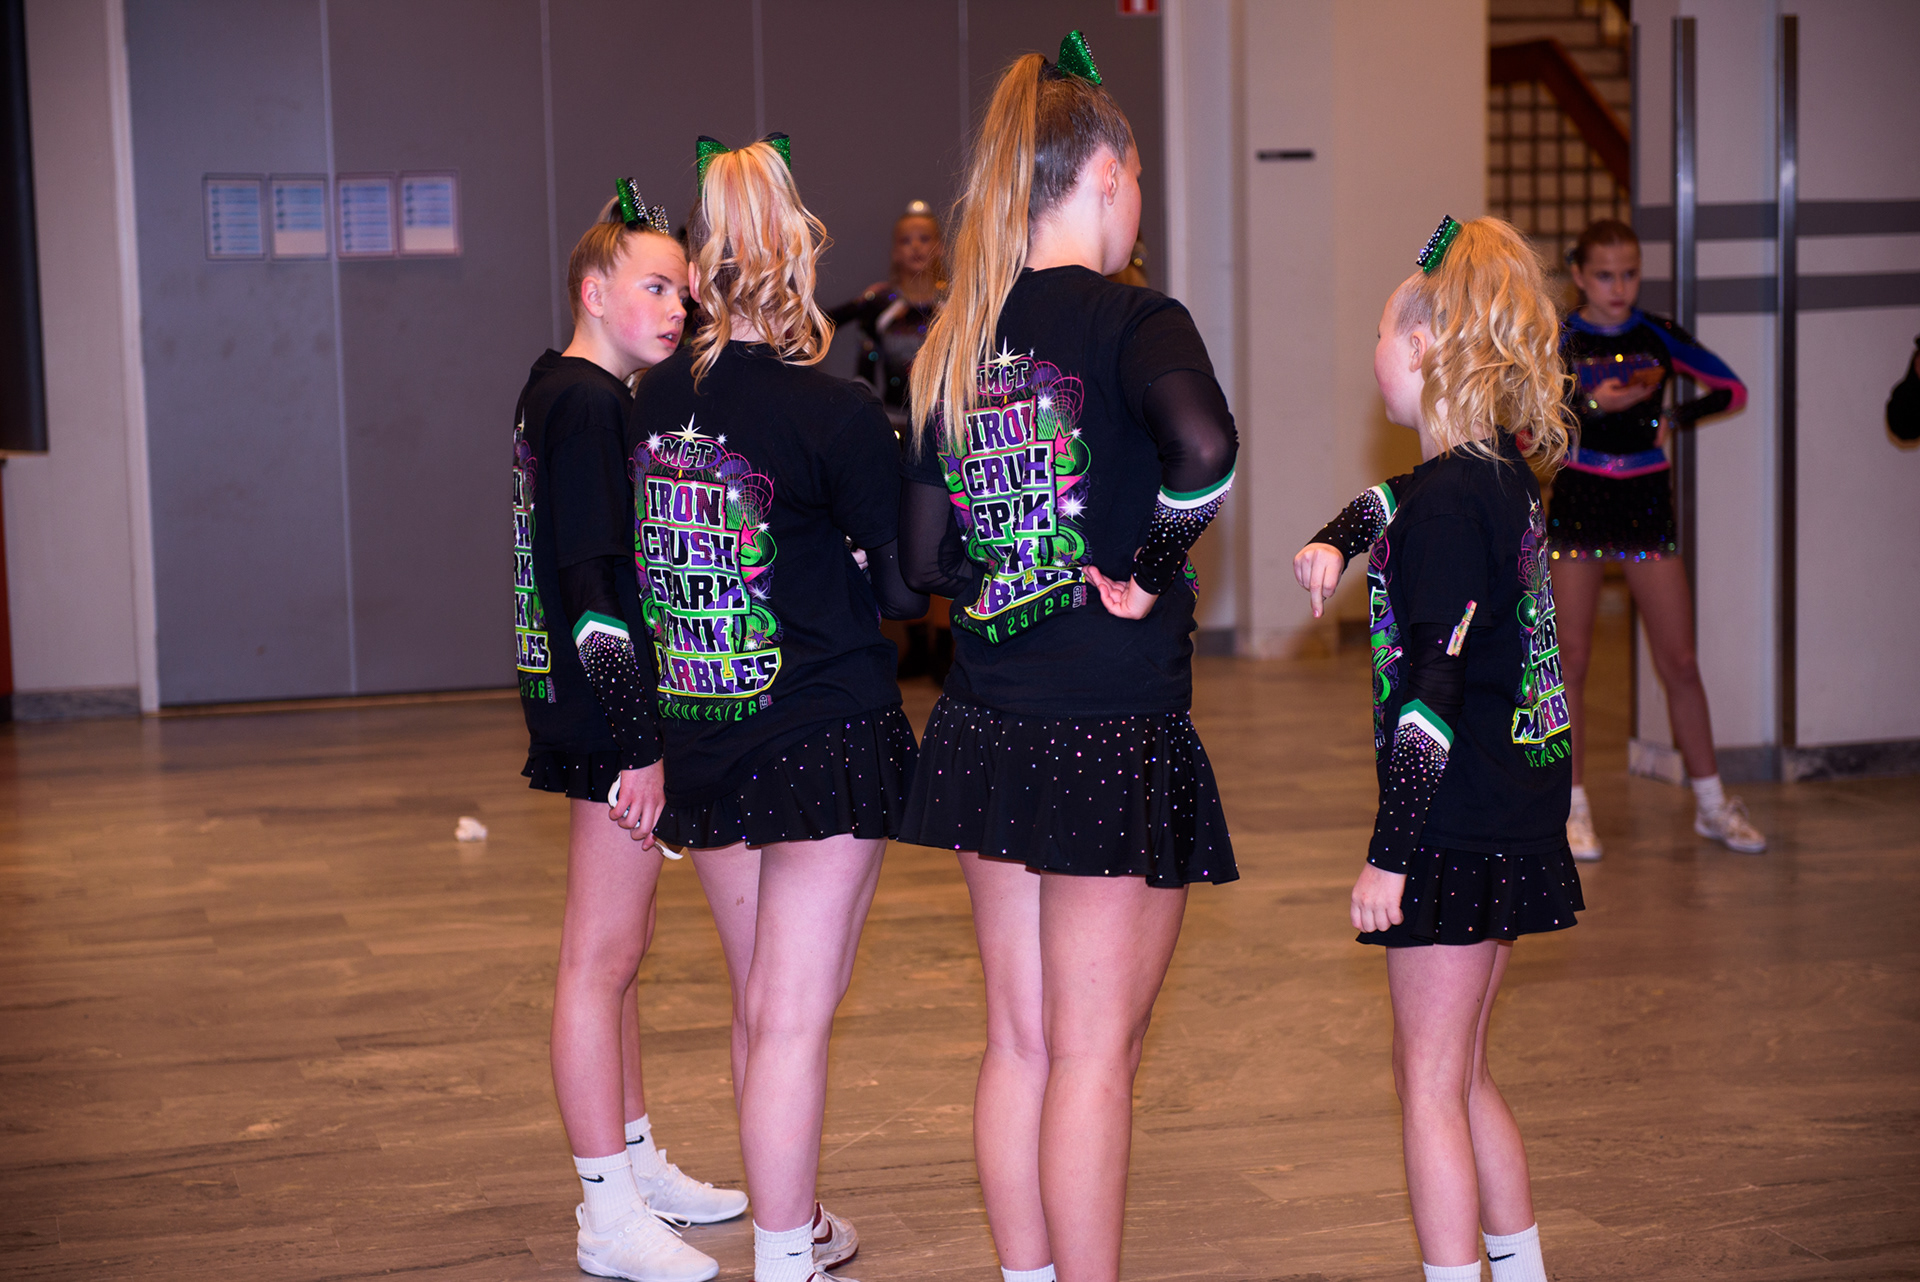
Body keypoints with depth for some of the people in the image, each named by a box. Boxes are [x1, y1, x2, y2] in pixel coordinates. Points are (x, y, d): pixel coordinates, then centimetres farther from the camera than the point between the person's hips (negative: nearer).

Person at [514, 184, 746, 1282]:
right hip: (613, 708, -11)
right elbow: (594, 584, -22)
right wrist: (636, 740, -23)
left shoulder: (560, 391, 15)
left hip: (599, 704, 11)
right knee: (602, 955, -4)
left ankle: (637, 1161, 32)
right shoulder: (590, 405, -16)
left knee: (620, 948, 19)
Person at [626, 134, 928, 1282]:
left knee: (760, 1008, 19)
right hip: (829, 736, -6)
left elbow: (636, 566, 6)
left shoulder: (653, 403, 0)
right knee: (795, 1018, -2)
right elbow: (906, 588, -11)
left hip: (704, 742, 6)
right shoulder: (836, 415, -16)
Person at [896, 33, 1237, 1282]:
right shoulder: (1131, 320, -12)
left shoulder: (954, 339, 8)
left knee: (1020, 1041, 15)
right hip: (1114, 735, -7)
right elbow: (1204, 444, -33)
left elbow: (925, 555, 10)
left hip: (990, 728, 7)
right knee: (1096, 1054, 2)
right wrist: (1155, 559, -17)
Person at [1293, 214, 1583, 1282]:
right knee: (1464, 1076, 19)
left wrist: (1391, 852, -19)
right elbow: (1396, 504, 32)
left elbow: (1432, 696, -22)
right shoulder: (1501, 473, 9)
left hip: (1461, 829, -9)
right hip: (1517, 819, 9)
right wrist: (1334, 542, 11)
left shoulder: (1451, 500, -18)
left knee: (1430, 1084, -1)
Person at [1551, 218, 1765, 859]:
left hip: (1647, 500, 2)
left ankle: (1710, 803, 14)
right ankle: (1575, 808, 11)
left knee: (1680, 661, 3)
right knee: (1570, 659, 1)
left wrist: (1675, 417, -2)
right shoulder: (1559, 341, -3)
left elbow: (1733, 390, 10)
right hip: (1578, 499, -2)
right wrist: (1593, 406, -25)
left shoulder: (1659, 337, 3)